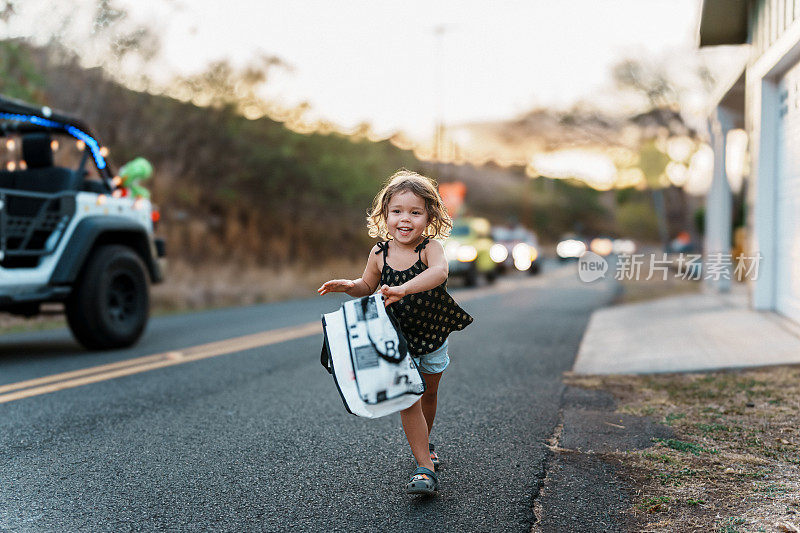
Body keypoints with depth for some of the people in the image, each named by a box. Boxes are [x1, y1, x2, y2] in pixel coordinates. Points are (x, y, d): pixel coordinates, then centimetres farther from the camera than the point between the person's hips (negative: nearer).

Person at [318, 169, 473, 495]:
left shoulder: (430, 248, -19)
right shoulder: (379, 254, -9)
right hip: (397, 338, 0)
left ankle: (423, 443, 48)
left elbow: (439, 272, -43)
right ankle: (425, 468, -5)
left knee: (429, 394, 20)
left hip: (433, 333, 0)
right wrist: (349, 286, -13)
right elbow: (368, 287, 9)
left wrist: (405, 288, -57)